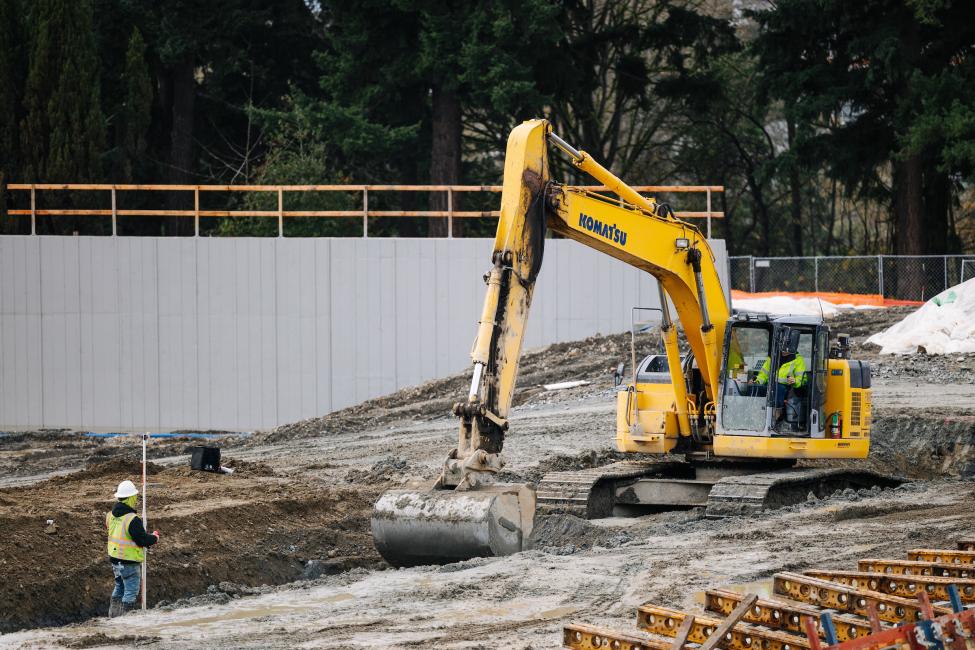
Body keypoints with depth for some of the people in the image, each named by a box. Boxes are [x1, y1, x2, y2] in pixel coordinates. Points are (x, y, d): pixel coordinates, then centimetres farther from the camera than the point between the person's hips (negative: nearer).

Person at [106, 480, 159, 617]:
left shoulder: (110, 516, 1)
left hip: (115, 558, 8)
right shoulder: (132, 519, -24)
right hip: (129, 561, -8)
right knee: (131, 590, 2)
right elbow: (143, 540, -20)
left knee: (119, 588, 22)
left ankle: (113, 616, 27)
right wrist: (155, 537, 1)